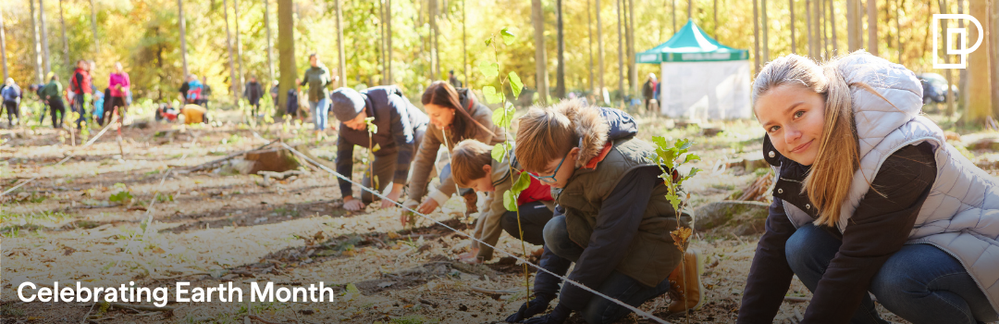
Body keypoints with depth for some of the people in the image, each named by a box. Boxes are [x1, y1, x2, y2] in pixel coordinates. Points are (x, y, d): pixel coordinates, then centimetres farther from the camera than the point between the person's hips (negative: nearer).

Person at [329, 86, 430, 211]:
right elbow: (343, 162, -14)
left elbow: (406, 145, -41)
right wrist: (347, 198, -27)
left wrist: (396, 190, -43)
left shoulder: (390, 104, -39)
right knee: (368, 198, 0)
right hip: (386, 152, 5)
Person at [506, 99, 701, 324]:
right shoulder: (570, 165, -8)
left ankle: (673, 274, 0)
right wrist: (542, 294, -7)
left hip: (655, 238, -8)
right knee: (554, 231, -18)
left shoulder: (622, 170, -33)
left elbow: (607, 244, -30)